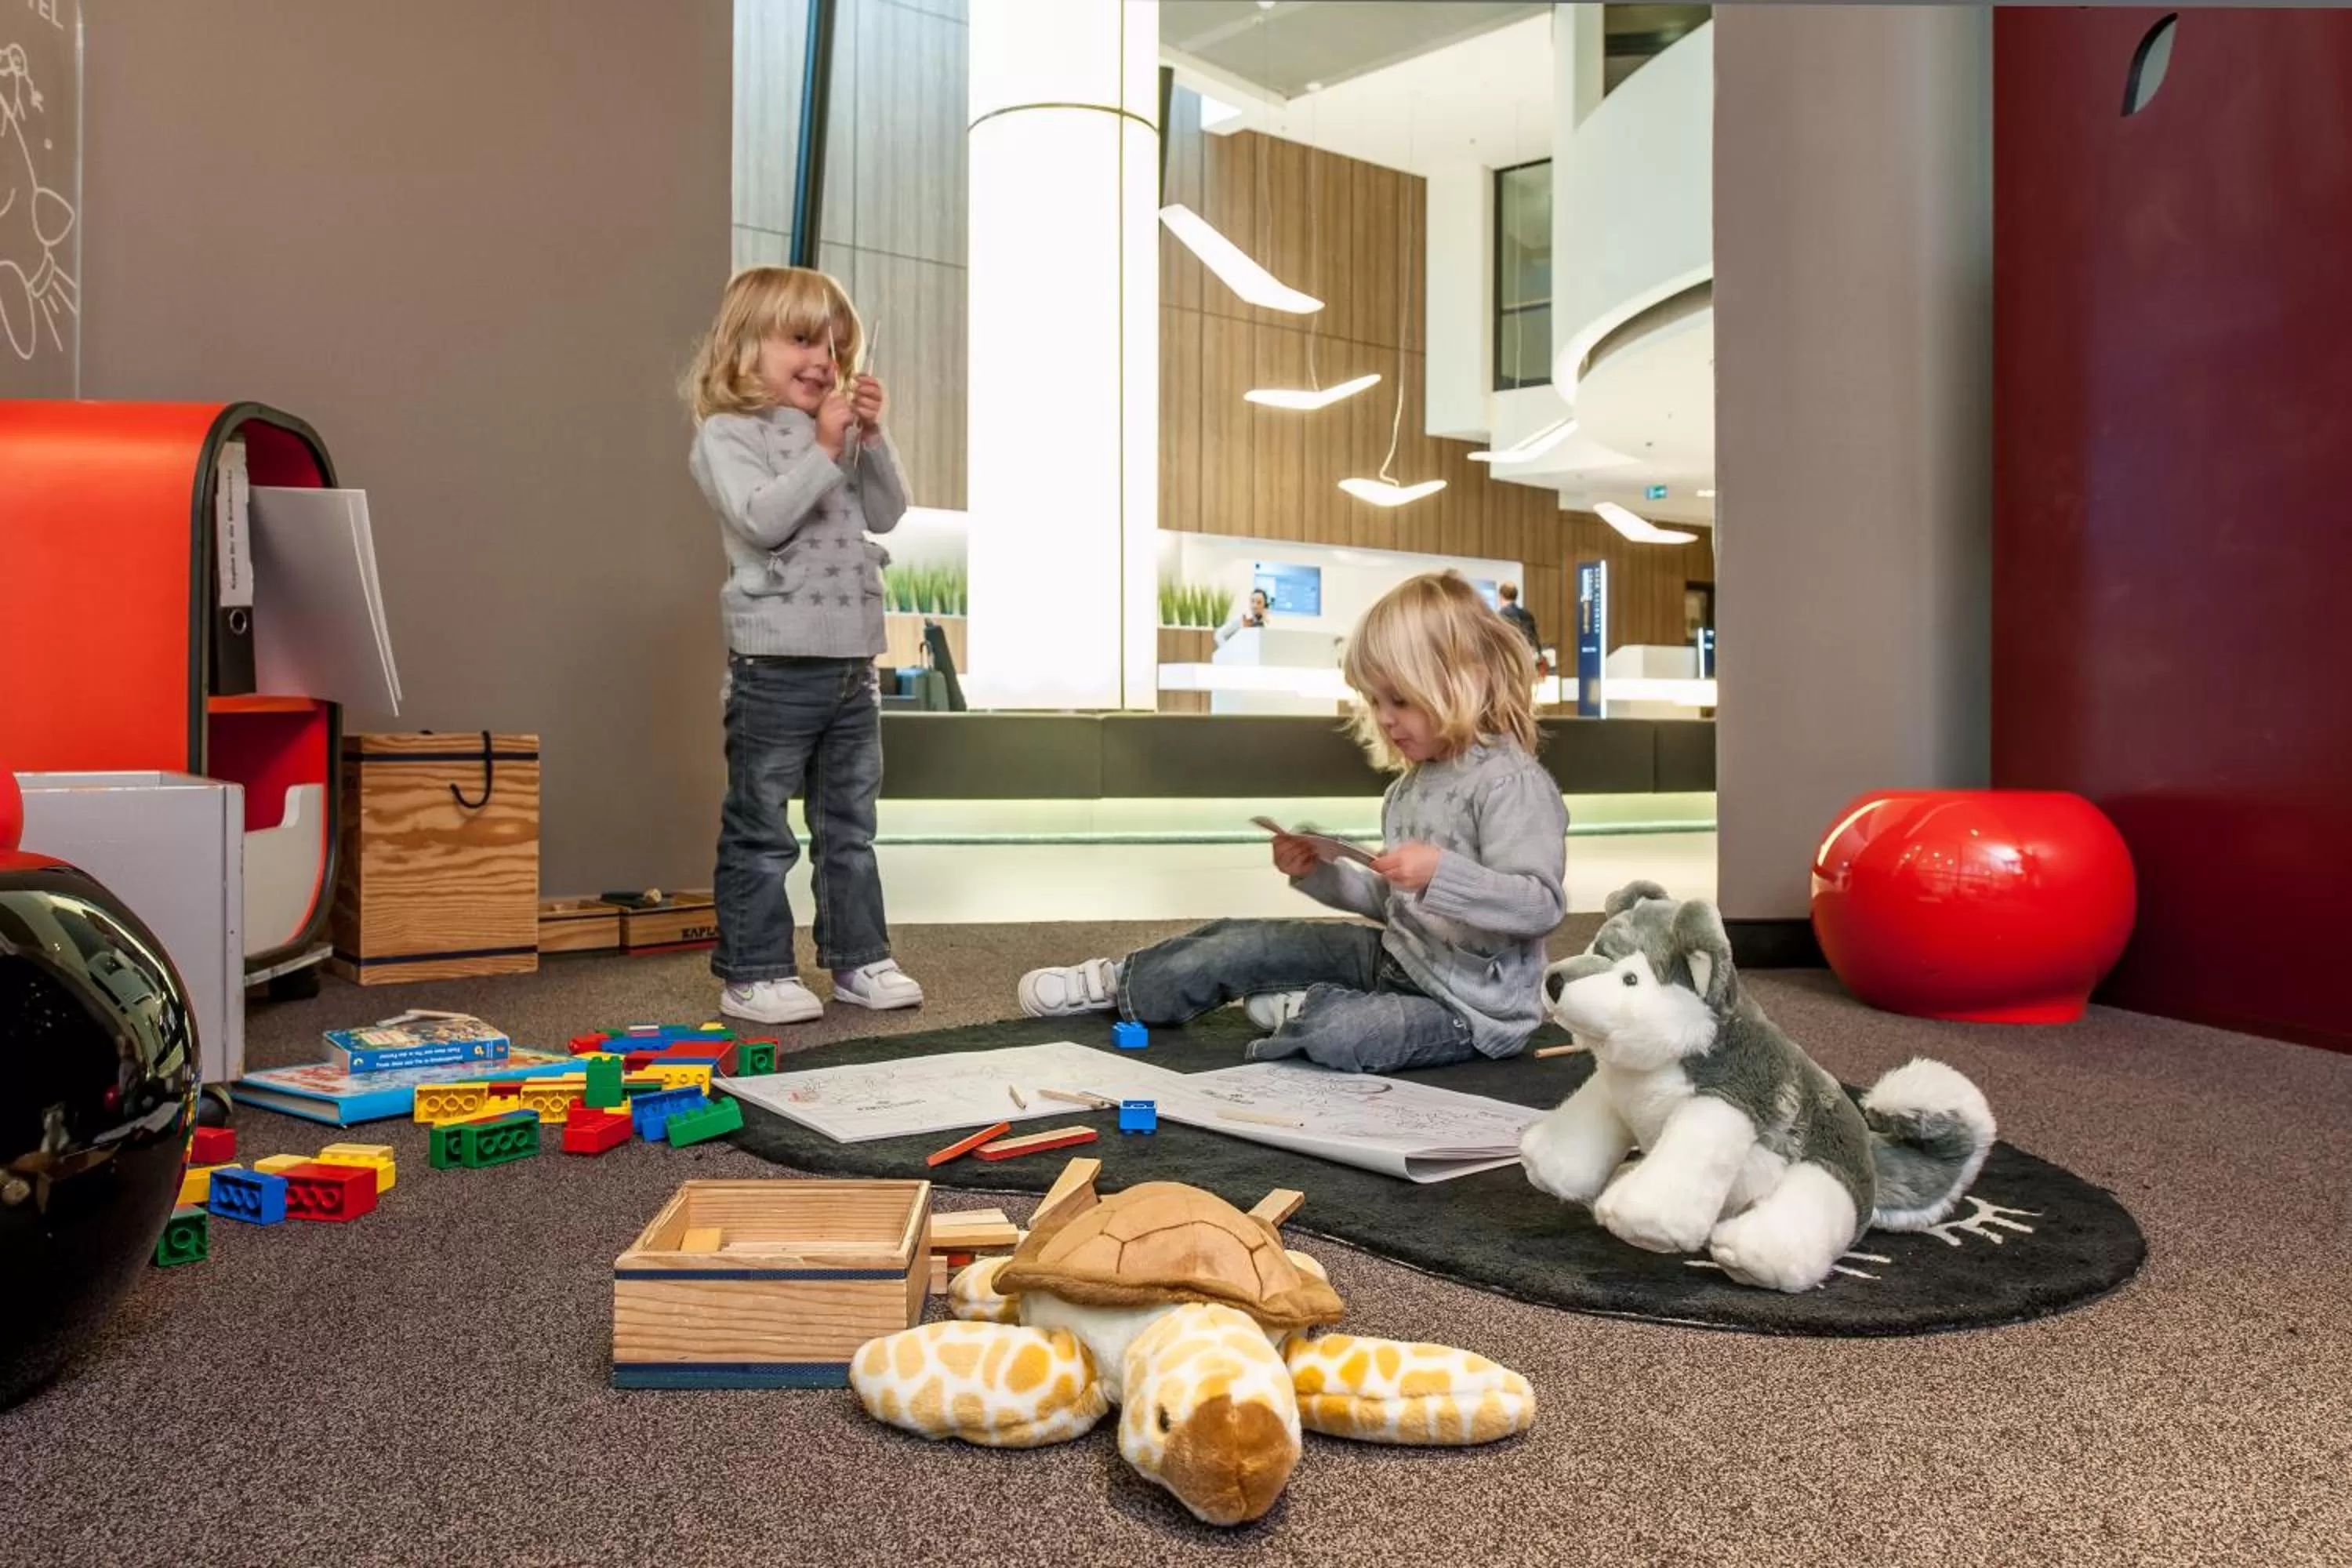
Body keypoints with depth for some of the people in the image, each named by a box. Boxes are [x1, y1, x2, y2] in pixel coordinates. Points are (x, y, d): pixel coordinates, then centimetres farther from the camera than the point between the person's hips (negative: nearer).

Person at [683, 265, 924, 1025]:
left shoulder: (840, 432, 14)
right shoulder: (727, 434, -6)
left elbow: (887, 513, 10)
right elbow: (761, 519, -20)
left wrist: (873, 438, -1)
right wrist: (825, 451, -20)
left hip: (854, 663, 7)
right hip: (777, 669, -7)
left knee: (851, 826, 14)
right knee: (760, 833, 2)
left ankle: (859, 959, 24)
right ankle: (752, 973, 12)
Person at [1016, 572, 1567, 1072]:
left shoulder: (1512, 782, -20)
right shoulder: (1411, 786, 8)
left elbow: (1541, 905, -27)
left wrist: (1441, 872, -38)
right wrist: (1317, 873, 1)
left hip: (1473, 1005, -8)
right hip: (1396, 958, 8)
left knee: (1339, 1034, -35)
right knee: (1235, 944, 4)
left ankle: (1300, 1009, -1)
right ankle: (1123, 986, 26)